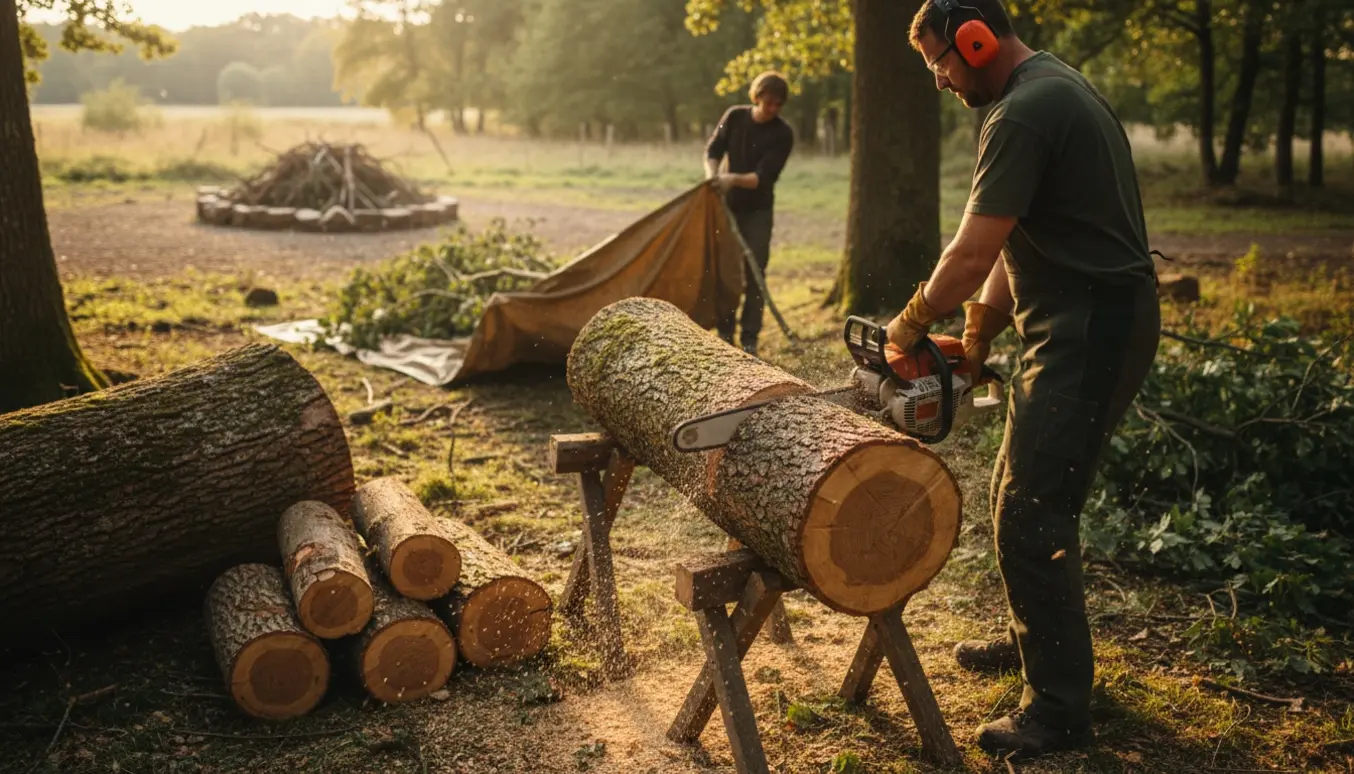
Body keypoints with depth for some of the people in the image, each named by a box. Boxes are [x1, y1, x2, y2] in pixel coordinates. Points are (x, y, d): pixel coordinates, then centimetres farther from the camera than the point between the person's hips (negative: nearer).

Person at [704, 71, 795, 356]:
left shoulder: (782, 134, -12)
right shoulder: (735, 116, -2)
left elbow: (764, 177, -20)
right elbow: (713, 149, 4)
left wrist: (734, 179, -35)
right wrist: (712, 175, -16)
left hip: (759, 210, -3)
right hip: (728, 205, 3)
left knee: (754, 273, -5)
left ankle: (749, 339, 1)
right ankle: (725, 334, 15)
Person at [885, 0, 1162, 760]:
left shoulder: (1024, 113, -18)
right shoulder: (1057, 89, 16)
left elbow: (972, 254, -18)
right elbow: (1010, 248, 16)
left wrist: (913, 321, -2)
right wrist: (978, 335, 14)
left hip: (1089, 336, -11)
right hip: (1082, 326, 11)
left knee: (1033, 517, -8)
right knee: (1020, 493, 20)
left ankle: (1061, 710, 2)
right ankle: (1034, 640, 37)